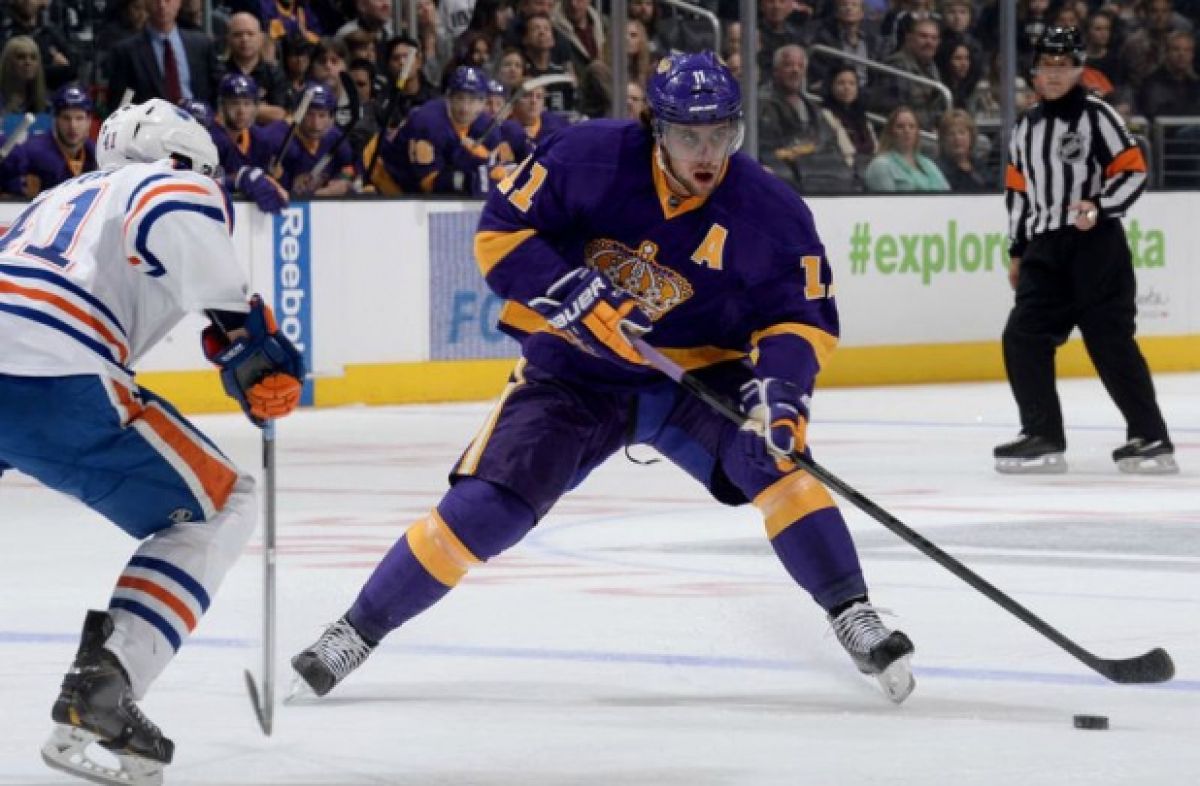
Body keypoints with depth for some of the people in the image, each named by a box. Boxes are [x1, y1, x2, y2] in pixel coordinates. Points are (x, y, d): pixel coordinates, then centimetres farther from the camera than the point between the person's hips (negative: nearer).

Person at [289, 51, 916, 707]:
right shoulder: (587, 159, -18)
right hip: (573, 370, -1)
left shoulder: (767, 211, -14)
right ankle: (356, 632, 0)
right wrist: (567, 293, -26)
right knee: (488, 505, -13)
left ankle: (853, 617, -15)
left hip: (698, 367, 1)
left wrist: (781, 383, -29)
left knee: (774, 455, -25)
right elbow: (501, 229, -12)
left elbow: (801, 314, -10)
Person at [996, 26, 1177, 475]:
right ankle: (1042, 437, 1)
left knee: (1111, 341, -8)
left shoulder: (1096, 115, -5)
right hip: (1045, 249, 7)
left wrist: (1099, 208, -23)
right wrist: (1017, 251, 21)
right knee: (1023, 338, -4)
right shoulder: (1027, 126, 15)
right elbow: (1018, 190, 22)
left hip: (1096, 245, -6)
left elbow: (1133, 172, -9)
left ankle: (1151, 439, -2)